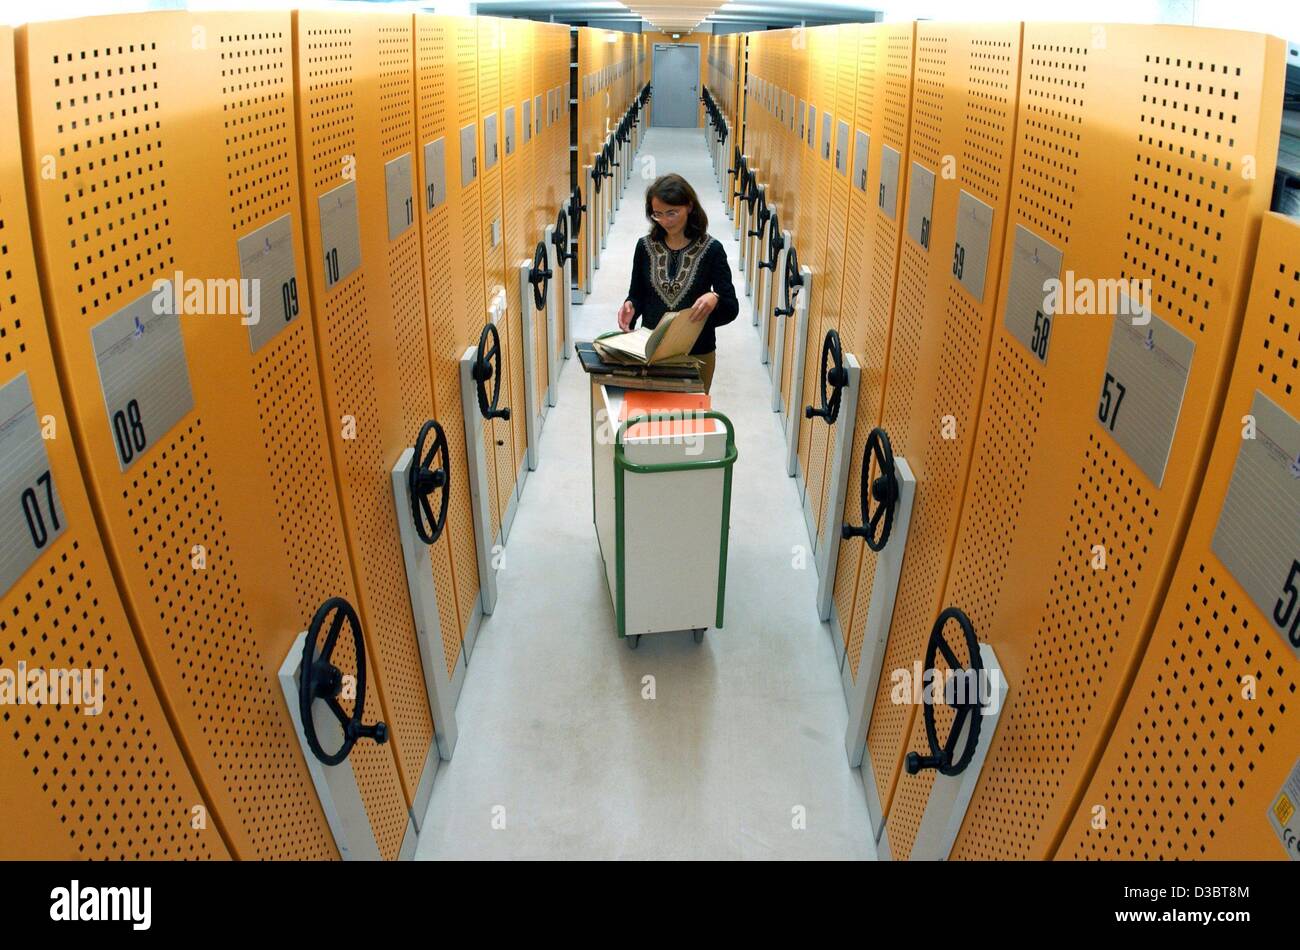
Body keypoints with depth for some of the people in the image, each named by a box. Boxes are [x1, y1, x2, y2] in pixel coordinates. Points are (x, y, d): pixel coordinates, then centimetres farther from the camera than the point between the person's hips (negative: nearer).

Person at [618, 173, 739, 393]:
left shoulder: (711, 249, -6)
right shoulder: (646, 246, 2)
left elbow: (732, 308, -6)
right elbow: (637, 295, 10)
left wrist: (714, 299, -27)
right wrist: (630, 307, -12)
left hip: (697, 354, -2)